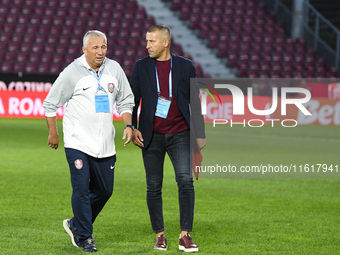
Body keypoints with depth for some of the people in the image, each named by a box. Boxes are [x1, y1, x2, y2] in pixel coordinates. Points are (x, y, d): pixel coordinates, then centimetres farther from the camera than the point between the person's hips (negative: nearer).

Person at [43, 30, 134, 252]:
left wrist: (128, 126, 2)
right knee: (81, 188, -11)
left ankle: (75, 225, 28)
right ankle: (85, 237, 2)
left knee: (104, 190, 8)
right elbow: (50, 104, 0)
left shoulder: (114, 69, 5)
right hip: (78, 142, -5)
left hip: (105, 144, 5)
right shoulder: (72, 72, -8)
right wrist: (53, 133, 2)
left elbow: (126, 101, 16)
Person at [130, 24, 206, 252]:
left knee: (185, 181, -13)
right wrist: (132, 128, -4)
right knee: (154, 187, 3)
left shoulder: (185, 67, 3)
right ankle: (160, 236, 13)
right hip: (152, 136, 1)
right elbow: (133, 99, 8)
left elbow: (195, 102, 7)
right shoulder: (141, 67, 5)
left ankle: (185, 236, -10)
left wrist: (200, 134, 5)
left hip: (179, 134, -1)